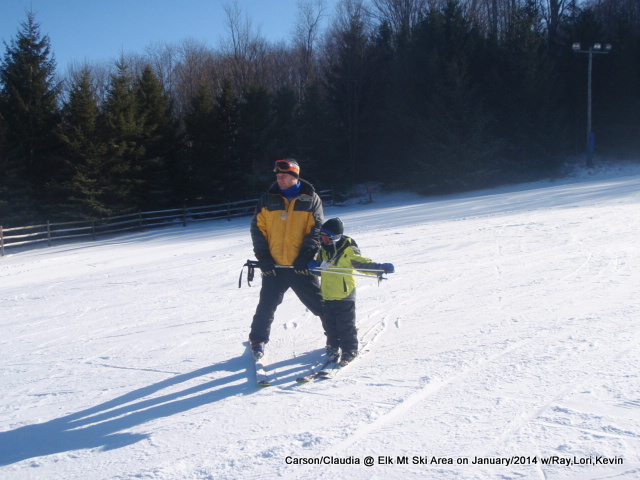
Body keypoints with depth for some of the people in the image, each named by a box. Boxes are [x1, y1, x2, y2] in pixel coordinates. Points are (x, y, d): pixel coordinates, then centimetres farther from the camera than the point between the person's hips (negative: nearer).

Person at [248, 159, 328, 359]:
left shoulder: (310, 199, 3)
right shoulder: (268, 200, 8)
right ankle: (258, 341, 22)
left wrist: (307, 254, -13)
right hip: (274, 265, 1)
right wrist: (262, 255, -4)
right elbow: (257, 228, 8)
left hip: (301, 266, -1)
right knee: (266, 305, 5)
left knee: (319, 303, 4)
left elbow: (317, 229, 0)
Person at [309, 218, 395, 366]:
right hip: (327, 295, 6)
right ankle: (333, 346, 30)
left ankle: (349, 350, 12)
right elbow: (319, 267, 20)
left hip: (344, 295, -6)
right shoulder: (323, 251, 9)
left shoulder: (348, 251, -12)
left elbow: (363, 263, -16)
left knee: (346, 325, 0)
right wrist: (313, 264, -4)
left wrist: (380, 268, -31)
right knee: (330, 324, 14)